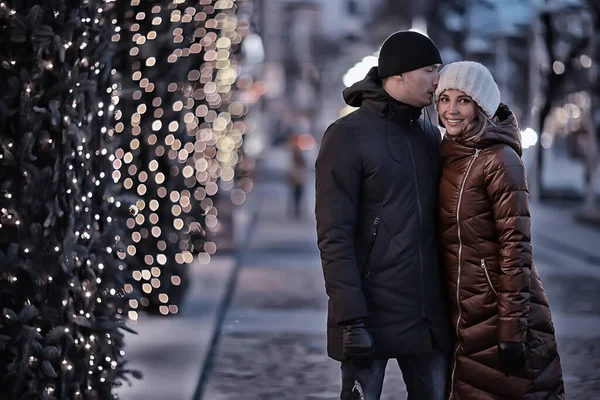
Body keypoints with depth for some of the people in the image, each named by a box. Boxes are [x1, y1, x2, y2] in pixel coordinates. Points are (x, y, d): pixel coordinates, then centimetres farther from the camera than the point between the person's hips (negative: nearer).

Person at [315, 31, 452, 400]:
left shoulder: (431, 136, 12)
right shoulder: (348, 135, -7)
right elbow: (334, 235, -13)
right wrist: (351, 317, -18)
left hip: (429, 313, 6)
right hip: (372, 314, -6)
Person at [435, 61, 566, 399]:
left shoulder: (500, 160, -14)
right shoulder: (449, 155, 9)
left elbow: (516, 248, -17)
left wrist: (513, 330, -20)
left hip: (498, 311, -7)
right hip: (464, 317, 8)